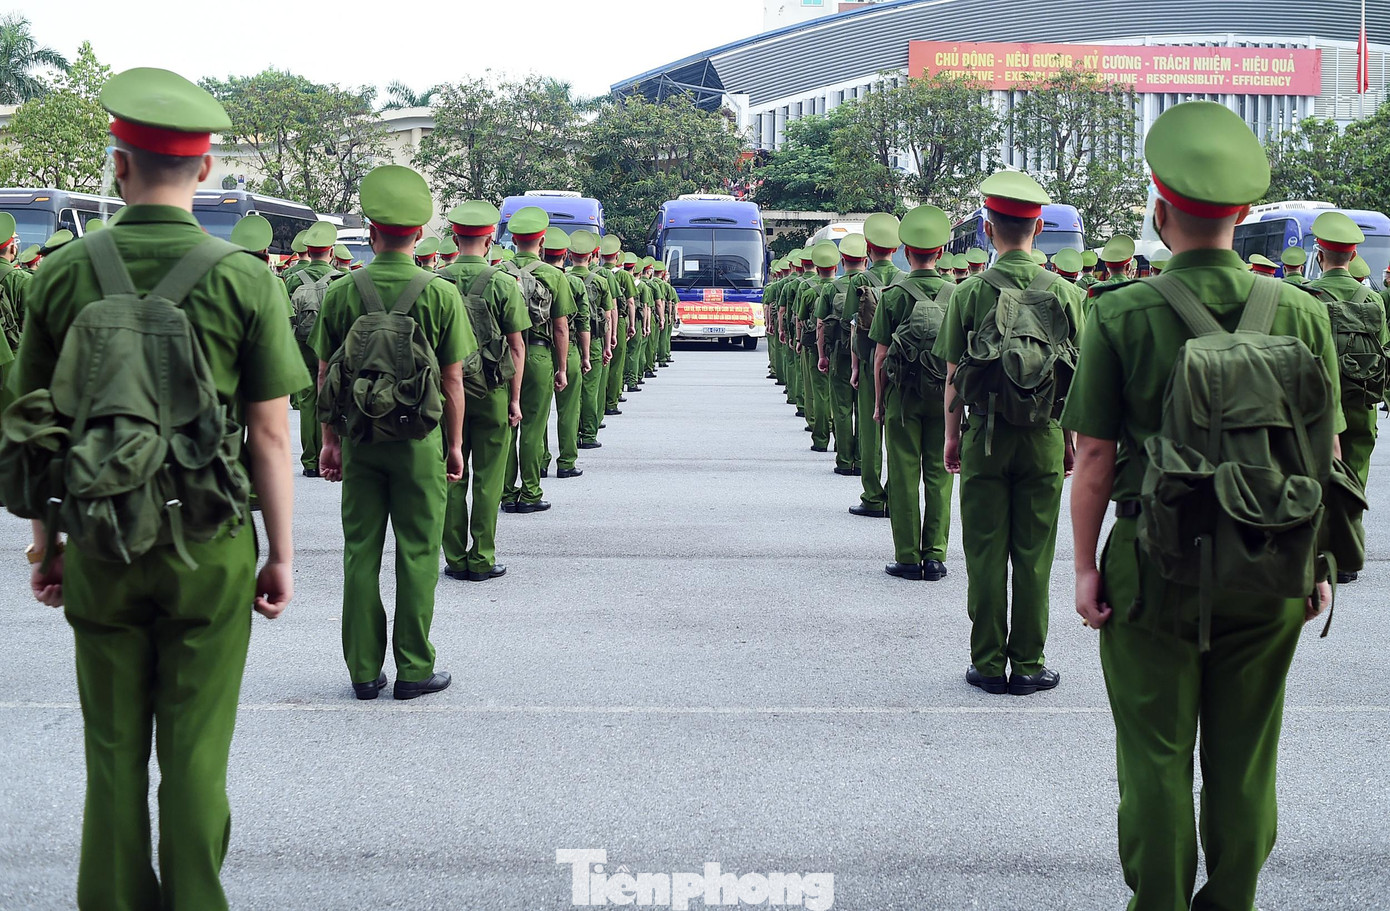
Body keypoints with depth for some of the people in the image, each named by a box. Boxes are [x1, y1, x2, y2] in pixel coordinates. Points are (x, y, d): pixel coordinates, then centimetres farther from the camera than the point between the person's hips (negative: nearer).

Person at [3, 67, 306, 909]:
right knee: (196, 752, 9)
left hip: (99, 546, 2)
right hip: (209, 547, -2)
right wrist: (282, 553, 1)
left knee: (114, 750, 15)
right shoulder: (244, 278, -8)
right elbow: (271, 435, -7)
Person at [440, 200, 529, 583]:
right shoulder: (503, 283, -7)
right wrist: (515, 399, -1)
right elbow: (516, 347, -7)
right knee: (487, 479, 4)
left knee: (451, 477, 9)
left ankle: (455, 559, 13)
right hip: (490, 391, -2)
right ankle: (481, 560, 7)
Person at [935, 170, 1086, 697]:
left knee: (985, 554, 6)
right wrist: (1072, 440, 12)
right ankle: (1028, 666, 13)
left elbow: (953, 376, -2)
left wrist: (952, 435, 10)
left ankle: (988, 665, 12)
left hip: (985, 437, -1)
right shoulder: (1065, 294, -2)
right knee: (1034, 555, 7)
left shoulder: (969, 293, -6)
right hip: (1044, 437, 1)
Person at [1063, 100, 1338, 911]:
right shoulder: (1303, 313, -2)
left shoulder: (1122, 316, -10)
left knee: (1157, 757, 9)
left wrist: (1085, 566, -1)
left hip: (1157, 565, -3)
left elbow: (1094, 458, -9)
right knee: (1245, 758, 15)